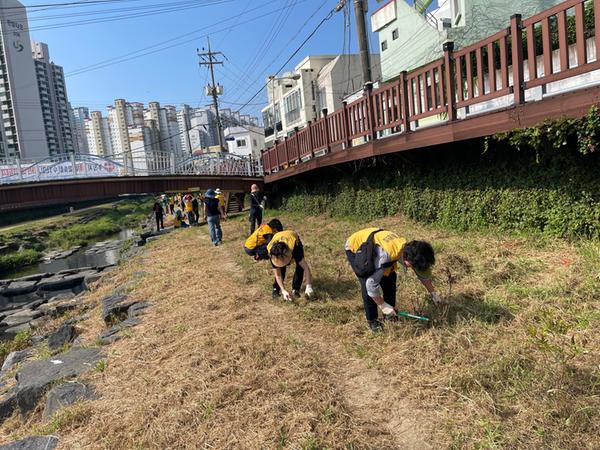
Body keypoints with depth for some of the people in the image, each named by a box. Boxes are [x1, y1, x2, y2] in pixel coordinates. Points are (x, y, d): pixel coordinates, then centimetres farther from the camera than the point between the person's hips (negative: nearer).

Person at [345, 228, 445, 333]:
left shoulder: (409, 249, -19)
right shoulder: (385, 256, -42)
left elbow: (423, 273, 1)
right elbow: (371, 284, -35)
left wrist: (434, 294, 7)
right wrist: (383, 306, -24)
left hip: (373, 244, 7)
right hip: (355, 248, -7)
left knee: (390, 278, 0)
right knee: (367, 286, -17)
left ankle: (389, 315, 16)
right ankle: (372, 321, 2)